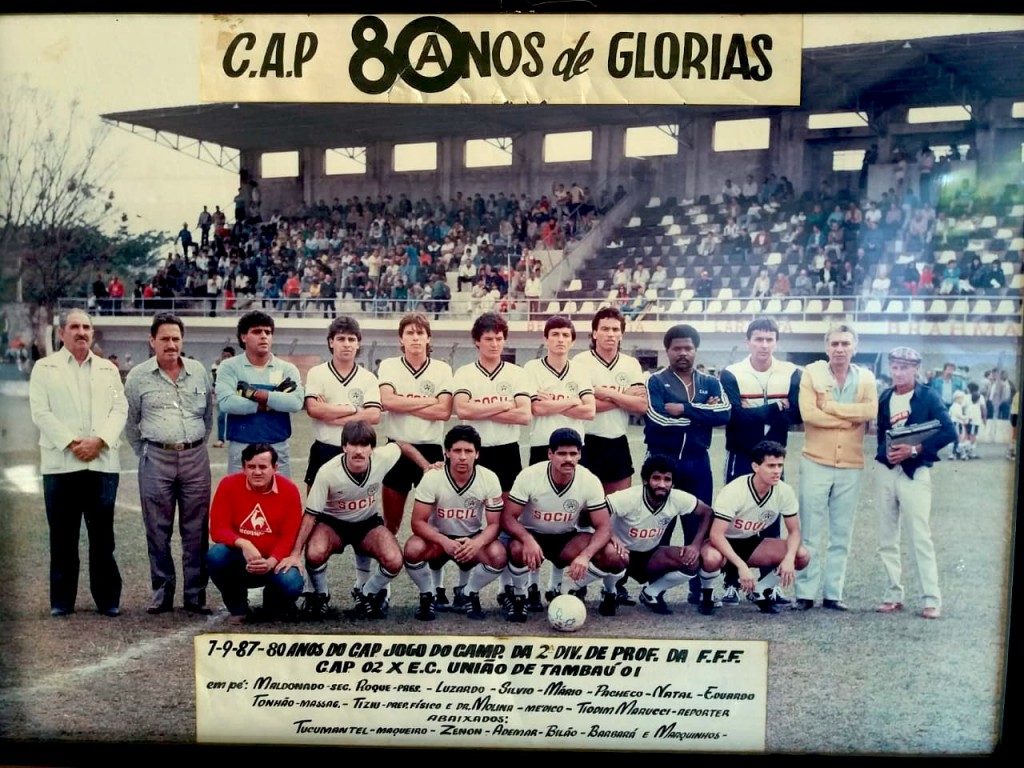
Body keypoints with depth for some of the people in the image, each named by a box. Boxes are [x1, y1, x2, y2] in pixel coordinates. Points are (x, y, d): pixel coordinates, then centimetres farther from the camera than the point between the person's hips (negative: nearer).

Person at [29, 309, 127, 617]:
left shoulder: (109, 369, 16)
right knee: (63, 536, 4)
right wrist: (72, 443, -11)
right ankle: (61, 600, 15)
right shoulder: (44, 368, 8)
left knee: (103, 535, 4)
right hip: (60, 463, -1)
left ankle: (108, 598, 11)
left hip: (103, 462, 2)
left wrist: (99, 441, -9)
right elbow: (40, 412, -2)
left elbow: (120, 409, 6)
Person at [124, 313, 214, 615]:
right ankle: (162, 592, 17)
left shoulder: (199, 371, 7)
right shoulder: (138, 376, 3)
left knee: (196, 530, 3)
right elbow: (130, 422, 12)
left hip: (195, 457, 1)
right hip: (156, 459, -1)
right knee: (158, 530, 5)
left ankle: (196, 594, 12)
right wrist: (145, 454, 10)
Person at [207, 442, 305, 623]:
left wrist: (271, 562, -27)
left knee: (292, 584, -31)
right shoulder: (228, 485, -8)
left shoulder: (289, 490, -10)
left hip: (274, 562, -1)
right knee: (215, 555, -30)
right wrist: (243, 544, -30)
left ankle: (274, 607, 11)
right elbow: (218, 529, -12)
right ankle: (238, 609, -2)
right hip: (238, 560, 1)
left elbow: (290, 536, -10)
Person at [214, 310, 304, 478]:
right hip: (241, 448, -1)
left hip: (278, 448, 1)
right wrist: (273, 403, -13)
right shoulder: (230, 366, 0)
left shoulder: (287, 369, 3)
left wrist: (254, 393, -16)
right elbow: (226, 403, -16)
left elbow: (296, 403, -14)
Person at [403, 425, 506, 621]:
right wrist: (445, 541, -37)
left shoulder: (489, 479, -17)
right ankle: (428, 595, -1)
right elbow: (418, 522, -19)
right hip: (437, 538, -1)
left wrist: (476, 543, -34)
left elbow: (494, 524, -12)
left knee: (499, 556, -28)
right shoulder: (432, 478, -20)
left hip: (472, 539, 1)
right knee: (412, 550, -32)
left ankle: (470, 594, 3)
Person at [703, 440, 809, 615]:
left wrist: (789, 558, -25)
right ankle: (706, 594, -4)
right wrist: (742, 566, -40)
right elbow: (716, 534, -32)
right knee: (712, 559, -40)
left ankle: (759, 592, 7)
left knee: (802, 556, -16)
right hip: (724, 543, -5)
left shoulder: (785, 492, -14)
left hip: (752, 543, 5)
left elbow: (794, 531, -5)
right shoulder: (734, 491, -29)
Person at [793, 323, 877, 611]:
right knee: (810, 534, 1)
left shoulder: (866, 378, 7)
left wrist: (830, 407, -12)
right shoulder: (812, 372, -1)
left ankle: (833, 593, 17)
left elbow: (871, 410, -11)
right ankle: (805, 593, 7)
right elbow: (808, 413, -14)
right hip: (816, 463, -2)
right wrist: (850, 419, -9)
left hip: (851, 466, 3)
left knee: (841, 536, 9)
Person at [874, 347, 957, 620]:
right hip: (885, 471, 5)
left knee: (920, 537, -5)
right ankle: (893, 595, 16)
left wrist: (914, 450, -17)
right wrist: (885, 451, -7)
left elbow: (949, 432, -11)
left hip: (914, 472, -5)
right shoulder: (885, 397, 9)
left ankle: (932, 599, 3)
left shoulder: (928, 396, -3)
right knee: (886, 539, 8)